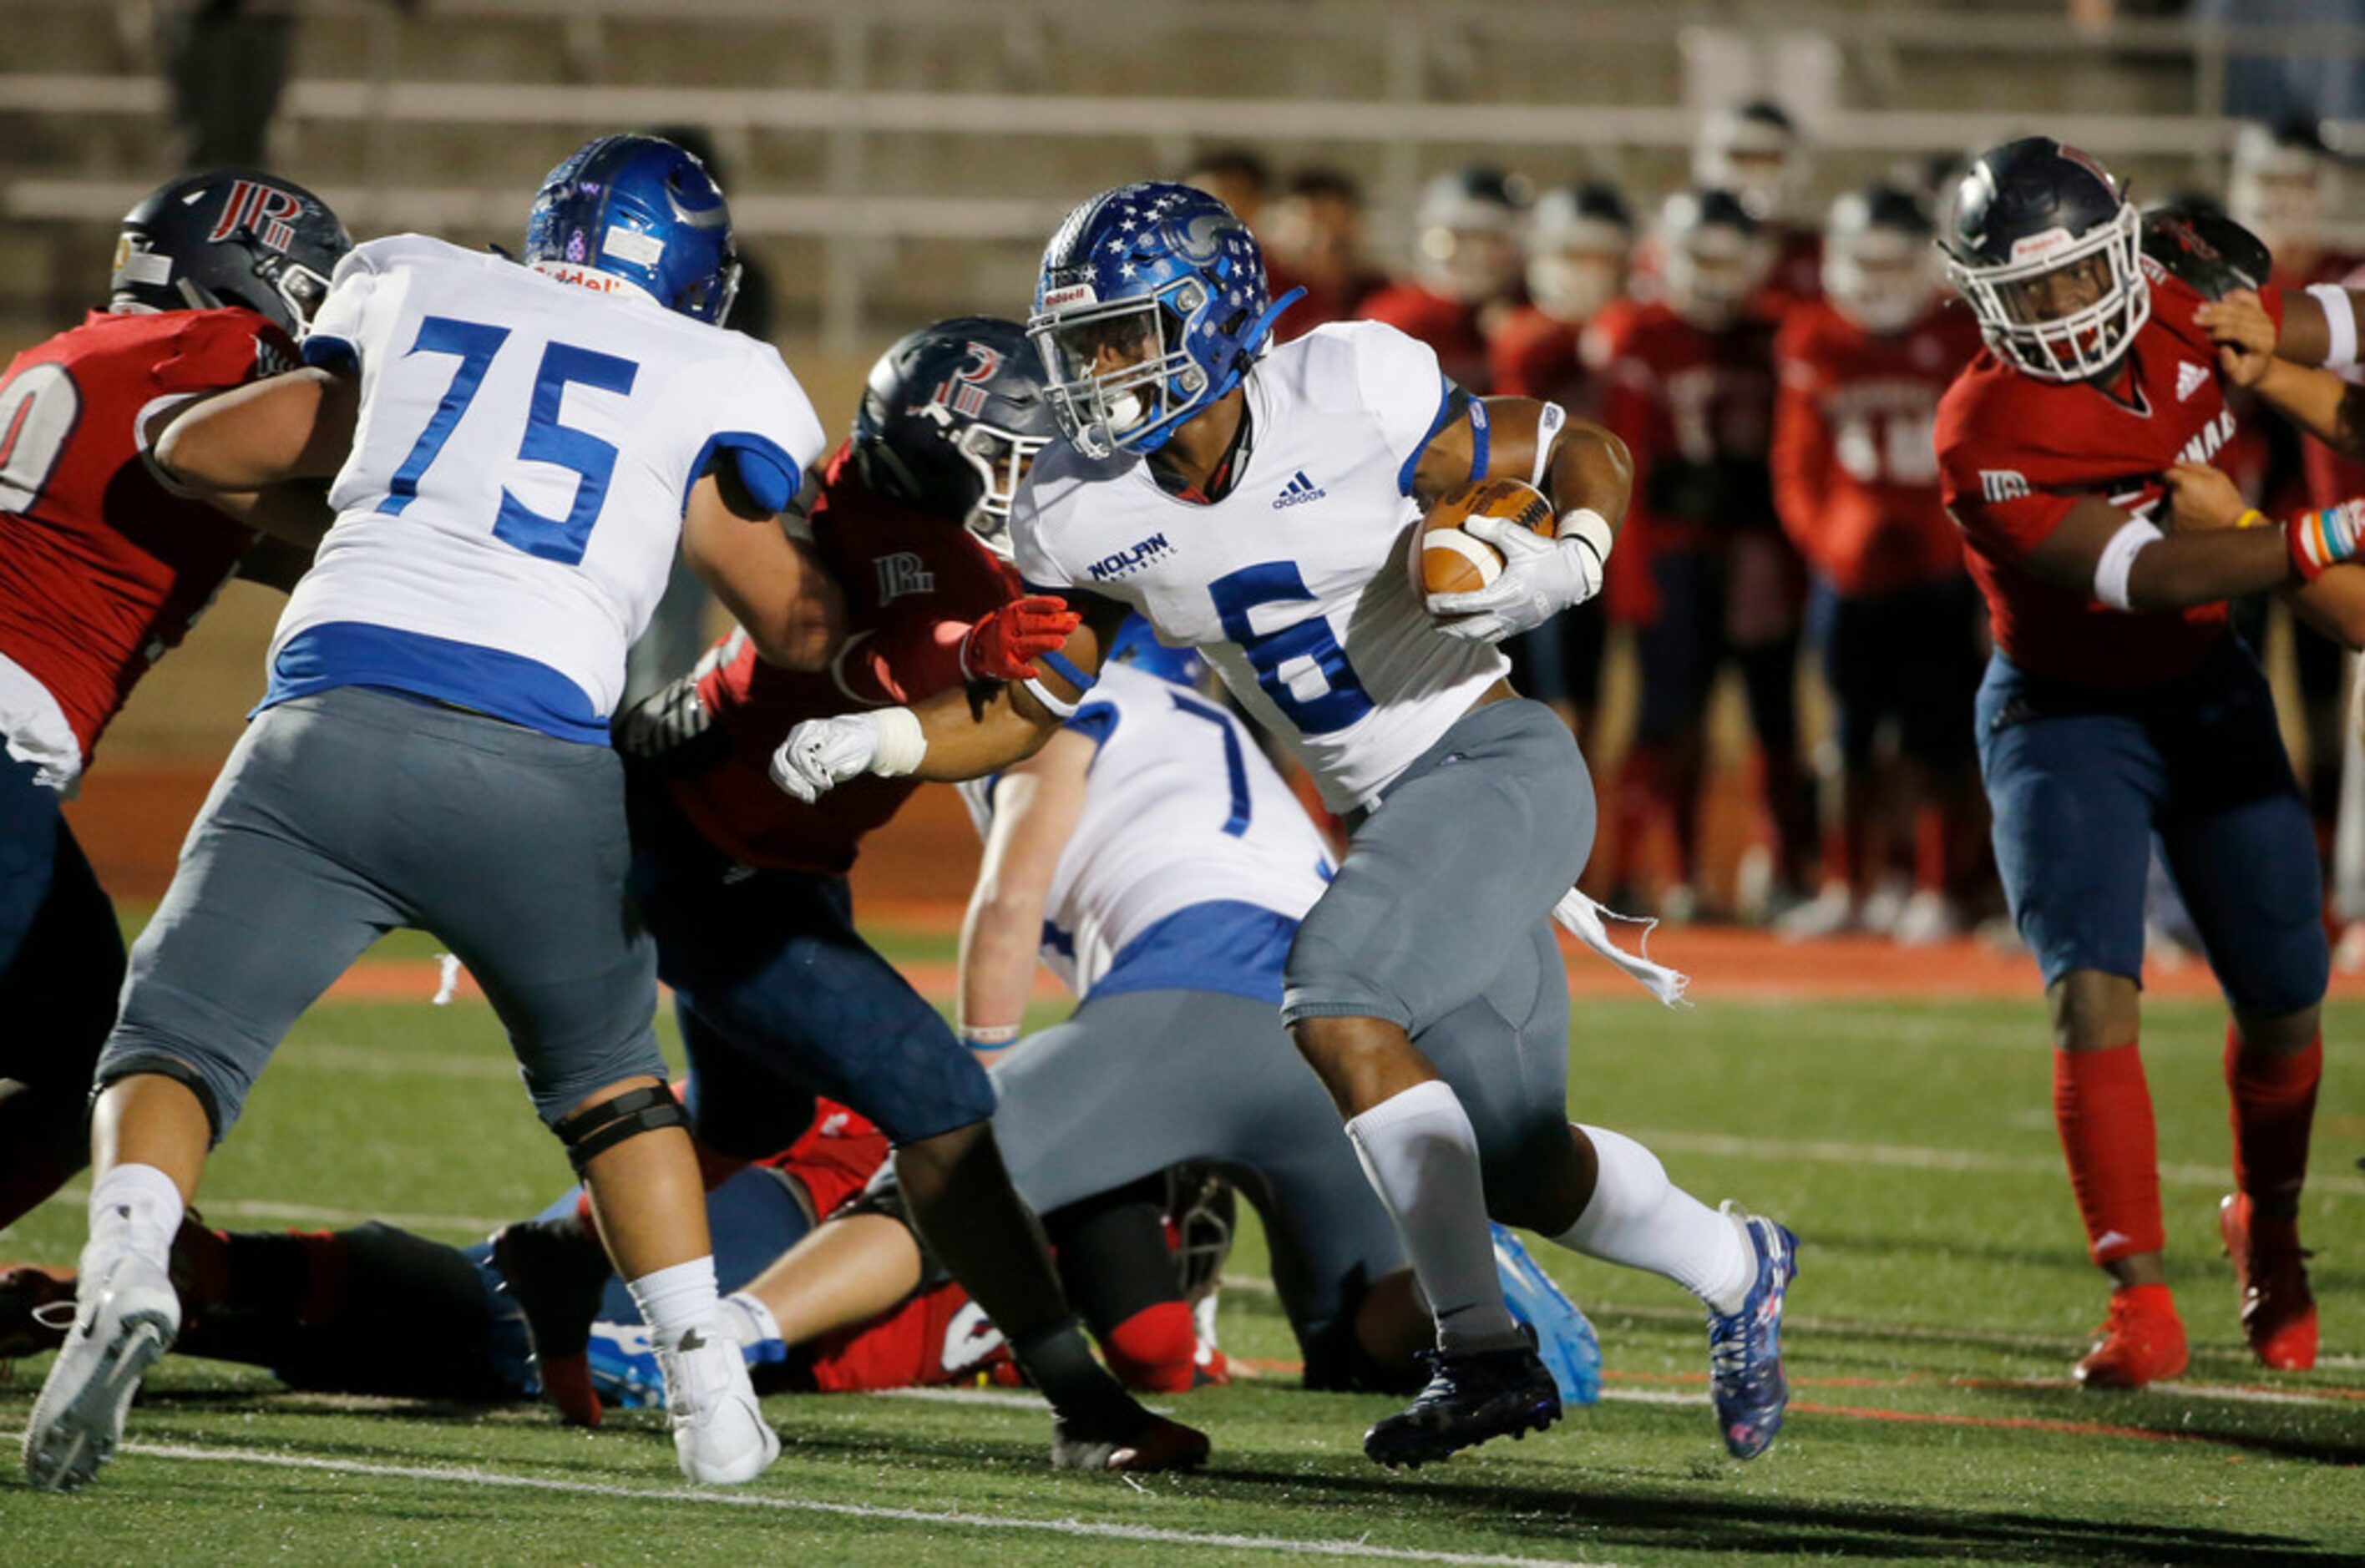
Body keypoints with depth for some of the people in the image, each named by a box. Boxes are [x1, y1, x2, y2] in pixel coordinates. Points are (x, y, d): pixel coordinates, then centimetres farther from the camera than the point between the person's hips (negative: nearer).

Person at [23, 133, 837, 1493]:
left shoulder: (416, 294, 22)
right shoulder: (714, 384, 17)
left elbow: (193, 450, 29)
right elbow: (799, 630, 18)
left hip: (334, 713, 0)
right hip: (538, 757, 0)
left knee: (174, 1044, 5)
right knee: (608, 1075, 25)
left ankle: (128, 1265, -26)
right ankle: (711, 1395, 18)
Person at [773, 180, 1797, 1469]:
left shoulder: (1353, 400, -17)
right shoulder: (1087, 515, -3)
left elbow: (1585, 458, -4)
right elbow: (1022, 711, 3)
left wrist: (1564, 566, -24)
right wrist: (869, 741, -14)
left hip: (1496, 765, -6)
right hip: (1389, 816, 6)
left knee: (1335, 1000, -27)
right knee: (1525, 1176, 9)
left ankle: (1483, 1350, -22)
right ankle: (1737, 1270, 37)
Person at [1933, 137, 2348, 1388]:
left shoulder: (2190, 325, -9)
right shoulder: (1991, 436, -27)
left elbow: (2333, 324, 10)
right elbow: (2139, 575, -34)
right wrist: (2324, 547, -39)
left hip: (2209, 694, 5)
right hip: (2066, 713, -5)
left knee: (2285, 1000, 10)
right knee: (2093, 994, -20)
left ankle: (2270, 1228, 37)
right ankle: (2140, 1299, -20)